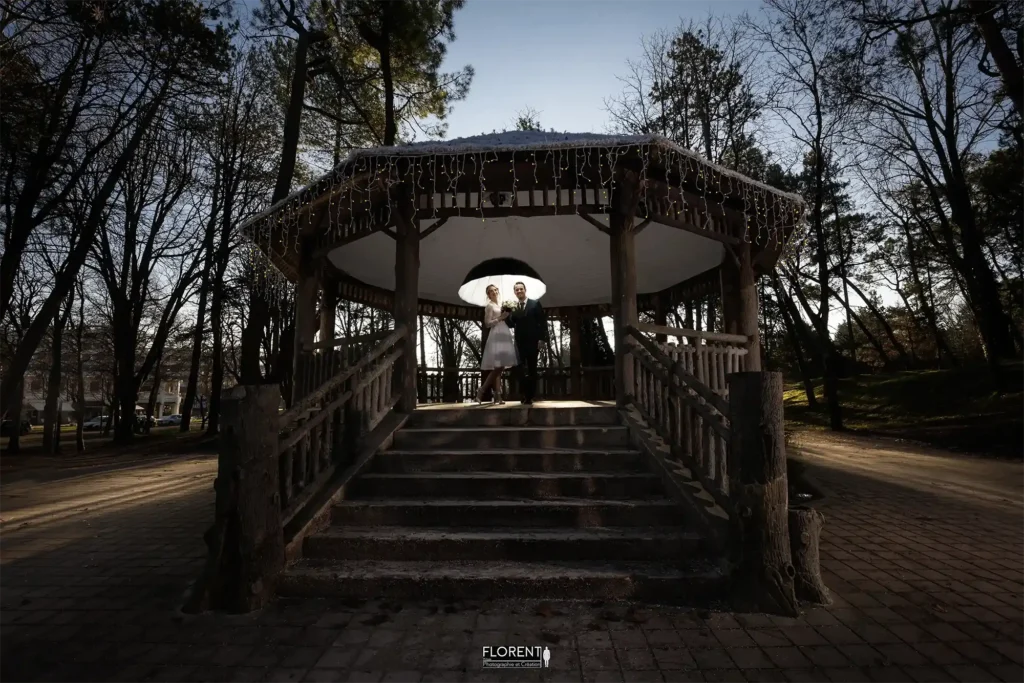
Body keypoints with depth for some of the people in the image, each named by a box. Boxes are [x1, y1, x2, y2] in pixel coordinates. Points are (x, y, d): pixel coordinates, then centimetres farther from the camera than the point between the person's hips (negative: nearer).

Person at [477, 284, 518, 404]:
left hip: (504, 336, 8)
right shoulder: (489, 306, -2)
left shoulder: (500, 305, 21)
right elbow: (487, 324, -9)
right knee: (497, 367, -14)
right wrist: (500, 318, -16)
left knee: (499, 367, 4)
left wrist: (506, 316, 9)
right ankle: (480, 393, -10)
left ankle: (497, 396, 4)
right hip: (496, 336, -8)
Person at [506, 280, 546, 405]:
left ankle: (530, 395, 11)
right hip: (520, 343, 2)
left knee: (532, 369, 5)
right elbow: (511, 325, 2)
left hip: (533, 342, -2)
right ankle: (525, 395, 10)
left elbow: (543, 322, -2)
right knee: (521, 370, 1)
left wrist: (542, 339, -10)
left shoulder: (535, 303, 1)